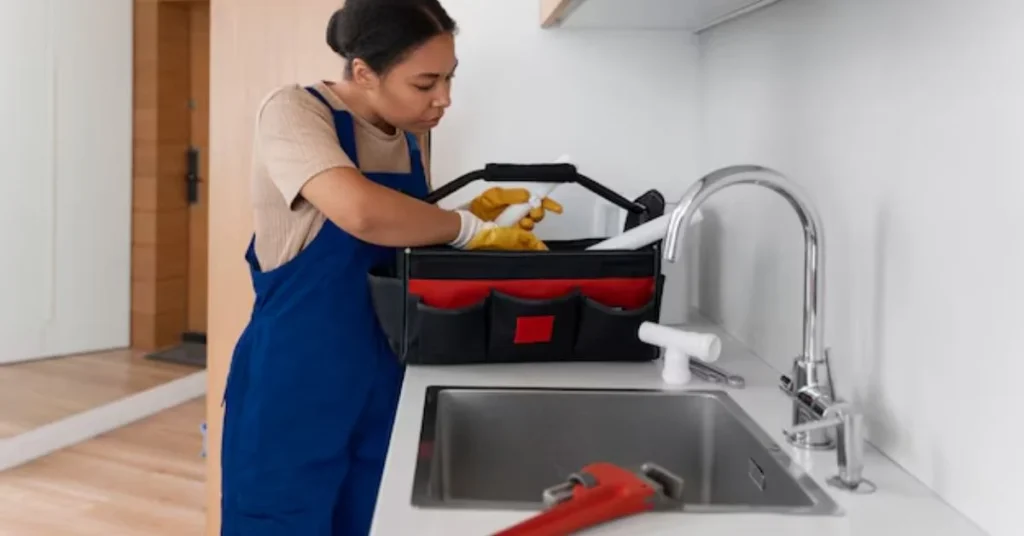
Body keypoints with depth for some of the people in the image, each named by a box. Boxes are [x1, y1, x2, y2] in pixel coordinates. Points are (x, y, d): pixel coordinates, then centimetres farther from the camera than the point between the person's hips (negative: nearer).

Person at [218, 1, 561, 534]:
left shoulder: (412, 136, 6)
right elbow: (362, 214, -34)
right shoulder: (293, 111, -16)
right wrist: (469, 228, -21)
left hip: (382, 387, 6)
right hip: (295, 390, -6)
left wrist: (476, 212, -4)